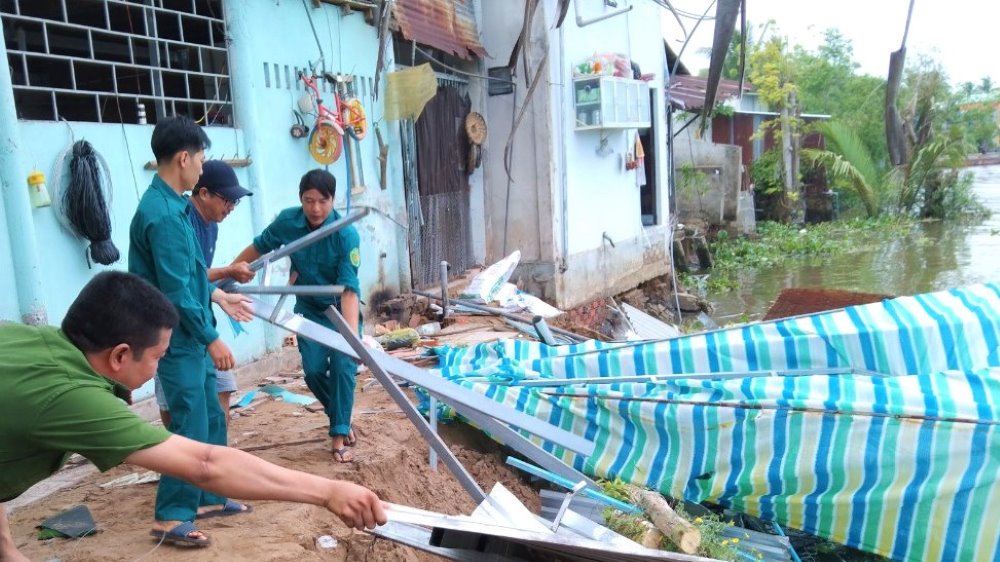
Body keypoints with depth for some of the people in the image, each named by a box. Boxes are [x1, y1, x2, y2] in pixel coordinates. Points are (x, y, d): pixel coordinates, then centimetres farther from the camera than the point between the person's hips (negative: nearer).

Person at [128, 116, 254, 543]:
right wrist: (211, 339, -16)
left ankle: (207, 498, 29)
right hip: (179, 340, -10)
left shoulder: (167, 205, 10)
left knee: (211, 420, 16)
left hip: (190, 338, 10)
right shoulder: (164, 214, -22)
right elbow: (176, 292, -22)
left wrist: (217, 296, 23)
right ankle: (170, 515, 12)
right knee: (191, 427, -1)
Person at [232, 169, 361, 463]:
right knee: (314, 370, -2)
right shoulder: (287, 221, -17)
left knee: (342, 367, -11)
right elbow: (259, 248, 1)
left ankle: (339, 433, 3)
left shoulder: (346, 234, -28)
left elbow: (349, 288, -33)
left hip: (342, 308, -3)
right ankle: (342, 417, 23)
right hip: (309, 308, 3)